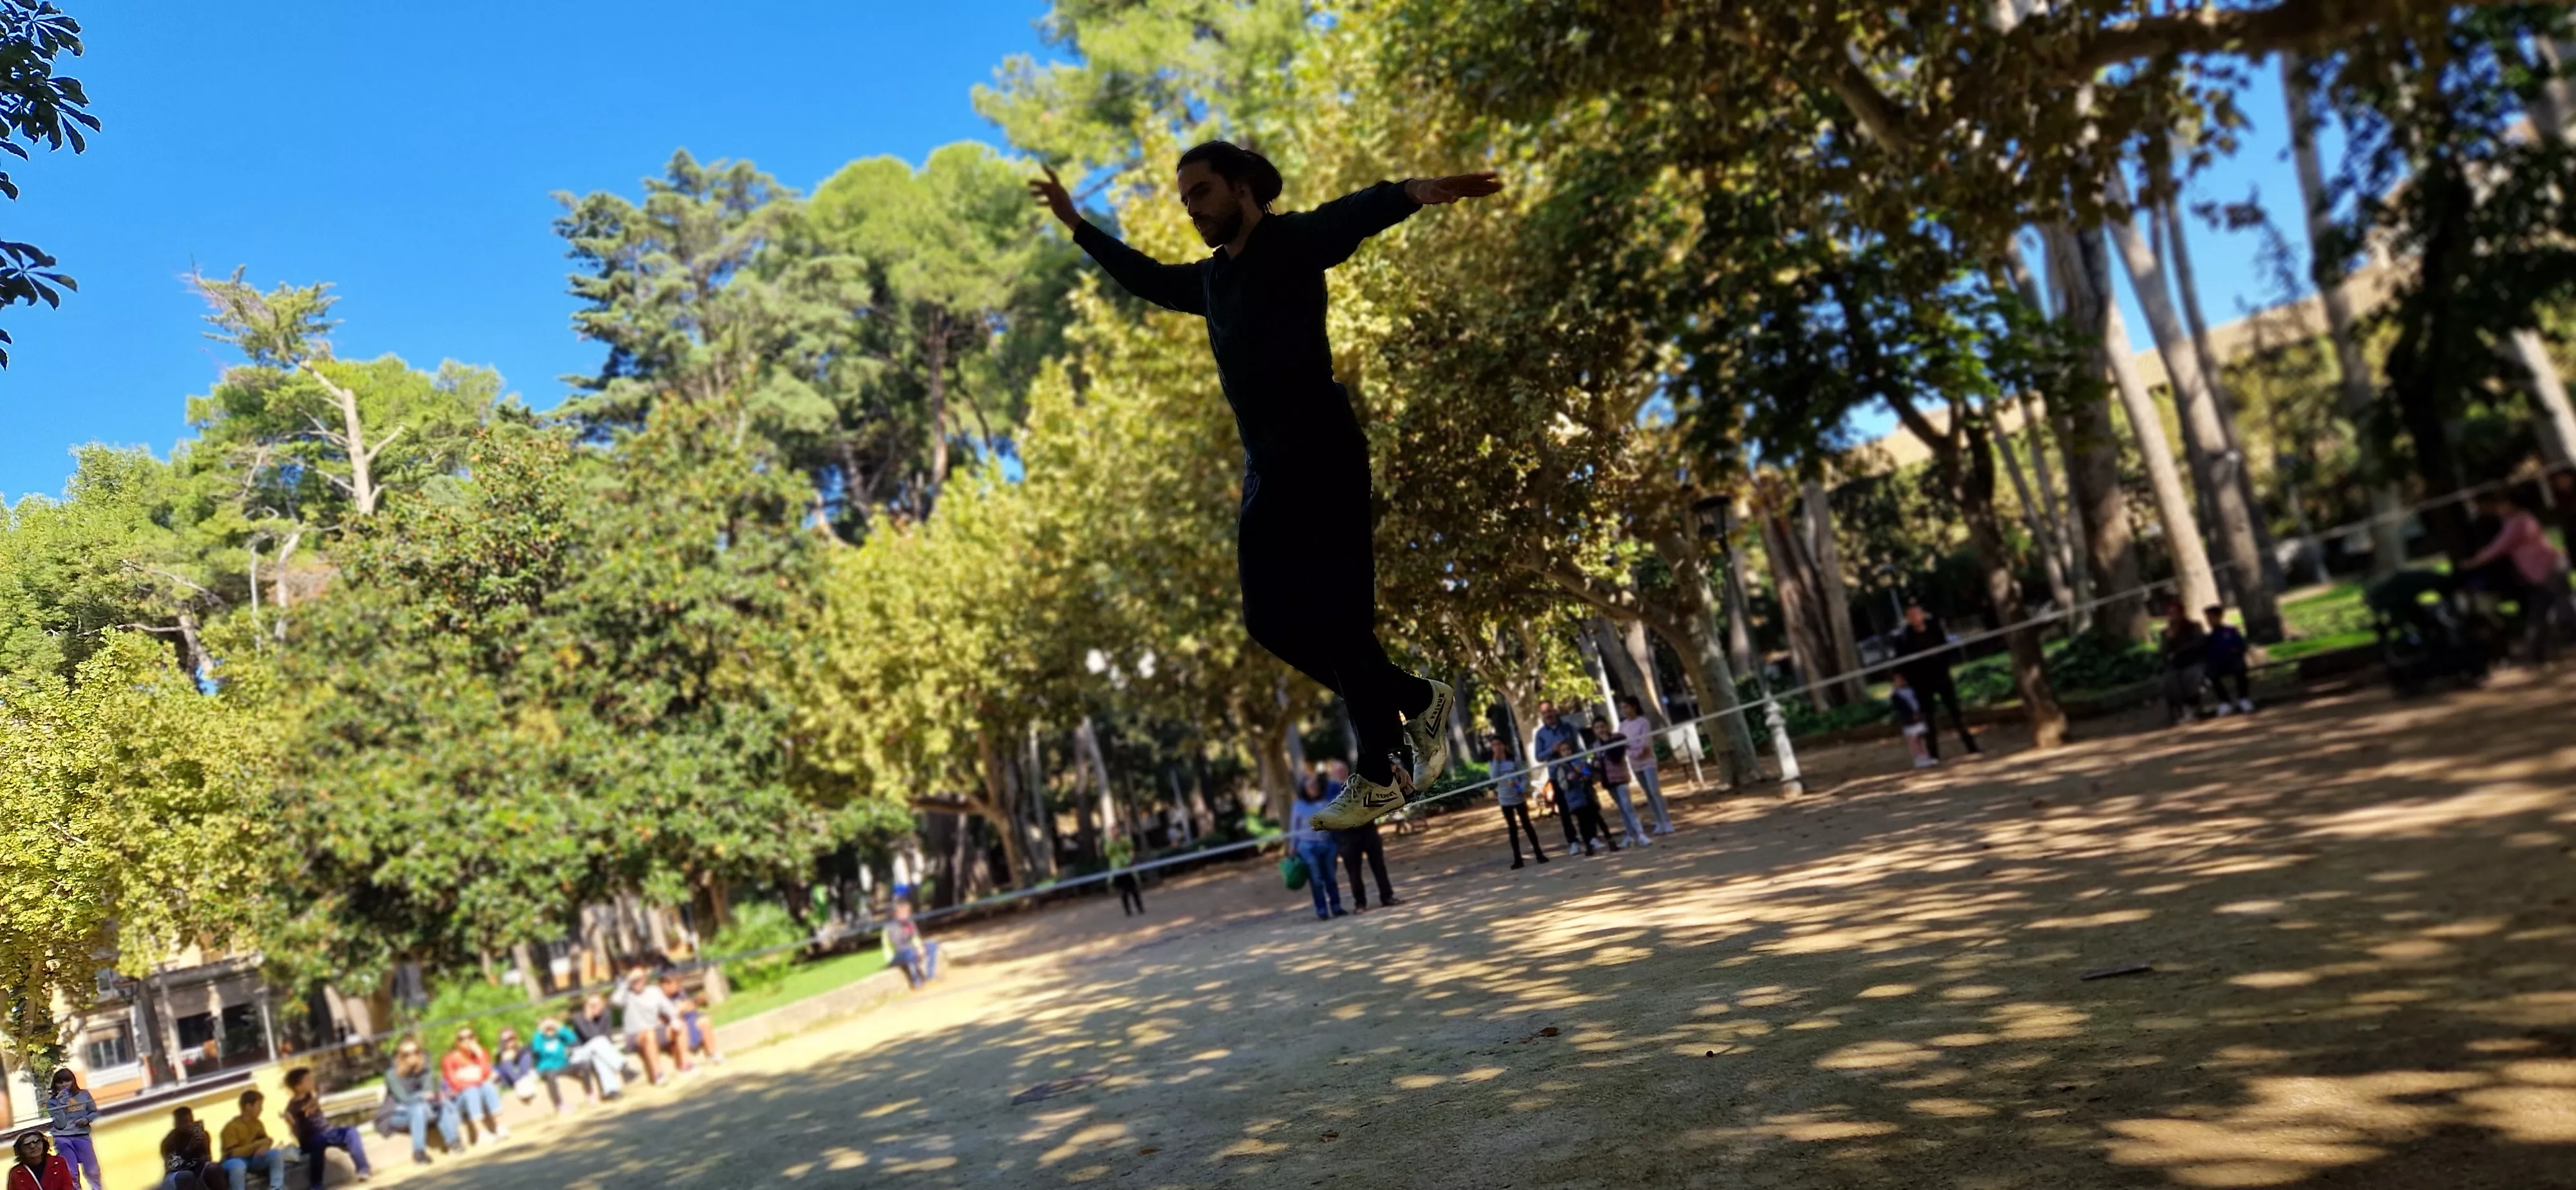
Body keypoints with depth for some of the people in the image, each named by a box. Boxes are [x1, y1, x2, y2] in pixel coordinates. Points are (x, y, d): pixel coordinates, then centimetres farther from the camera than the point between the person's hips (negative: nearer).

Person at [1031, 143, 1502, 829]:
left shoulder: (1293, 242, -3)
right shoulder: (1214, 277, 20)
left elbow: (1356, 213, -23)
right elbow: (1149, 279, 37)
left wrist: (1414, 193, -44)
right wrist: (1078, 226, 44)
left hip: (1322, 456, -9)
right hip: (1268, 468, 9)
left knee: (1334, 612, -9)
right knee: (1271, 619, 8)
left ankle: (1380, 776, 3)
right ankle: (1416, 701, 20)